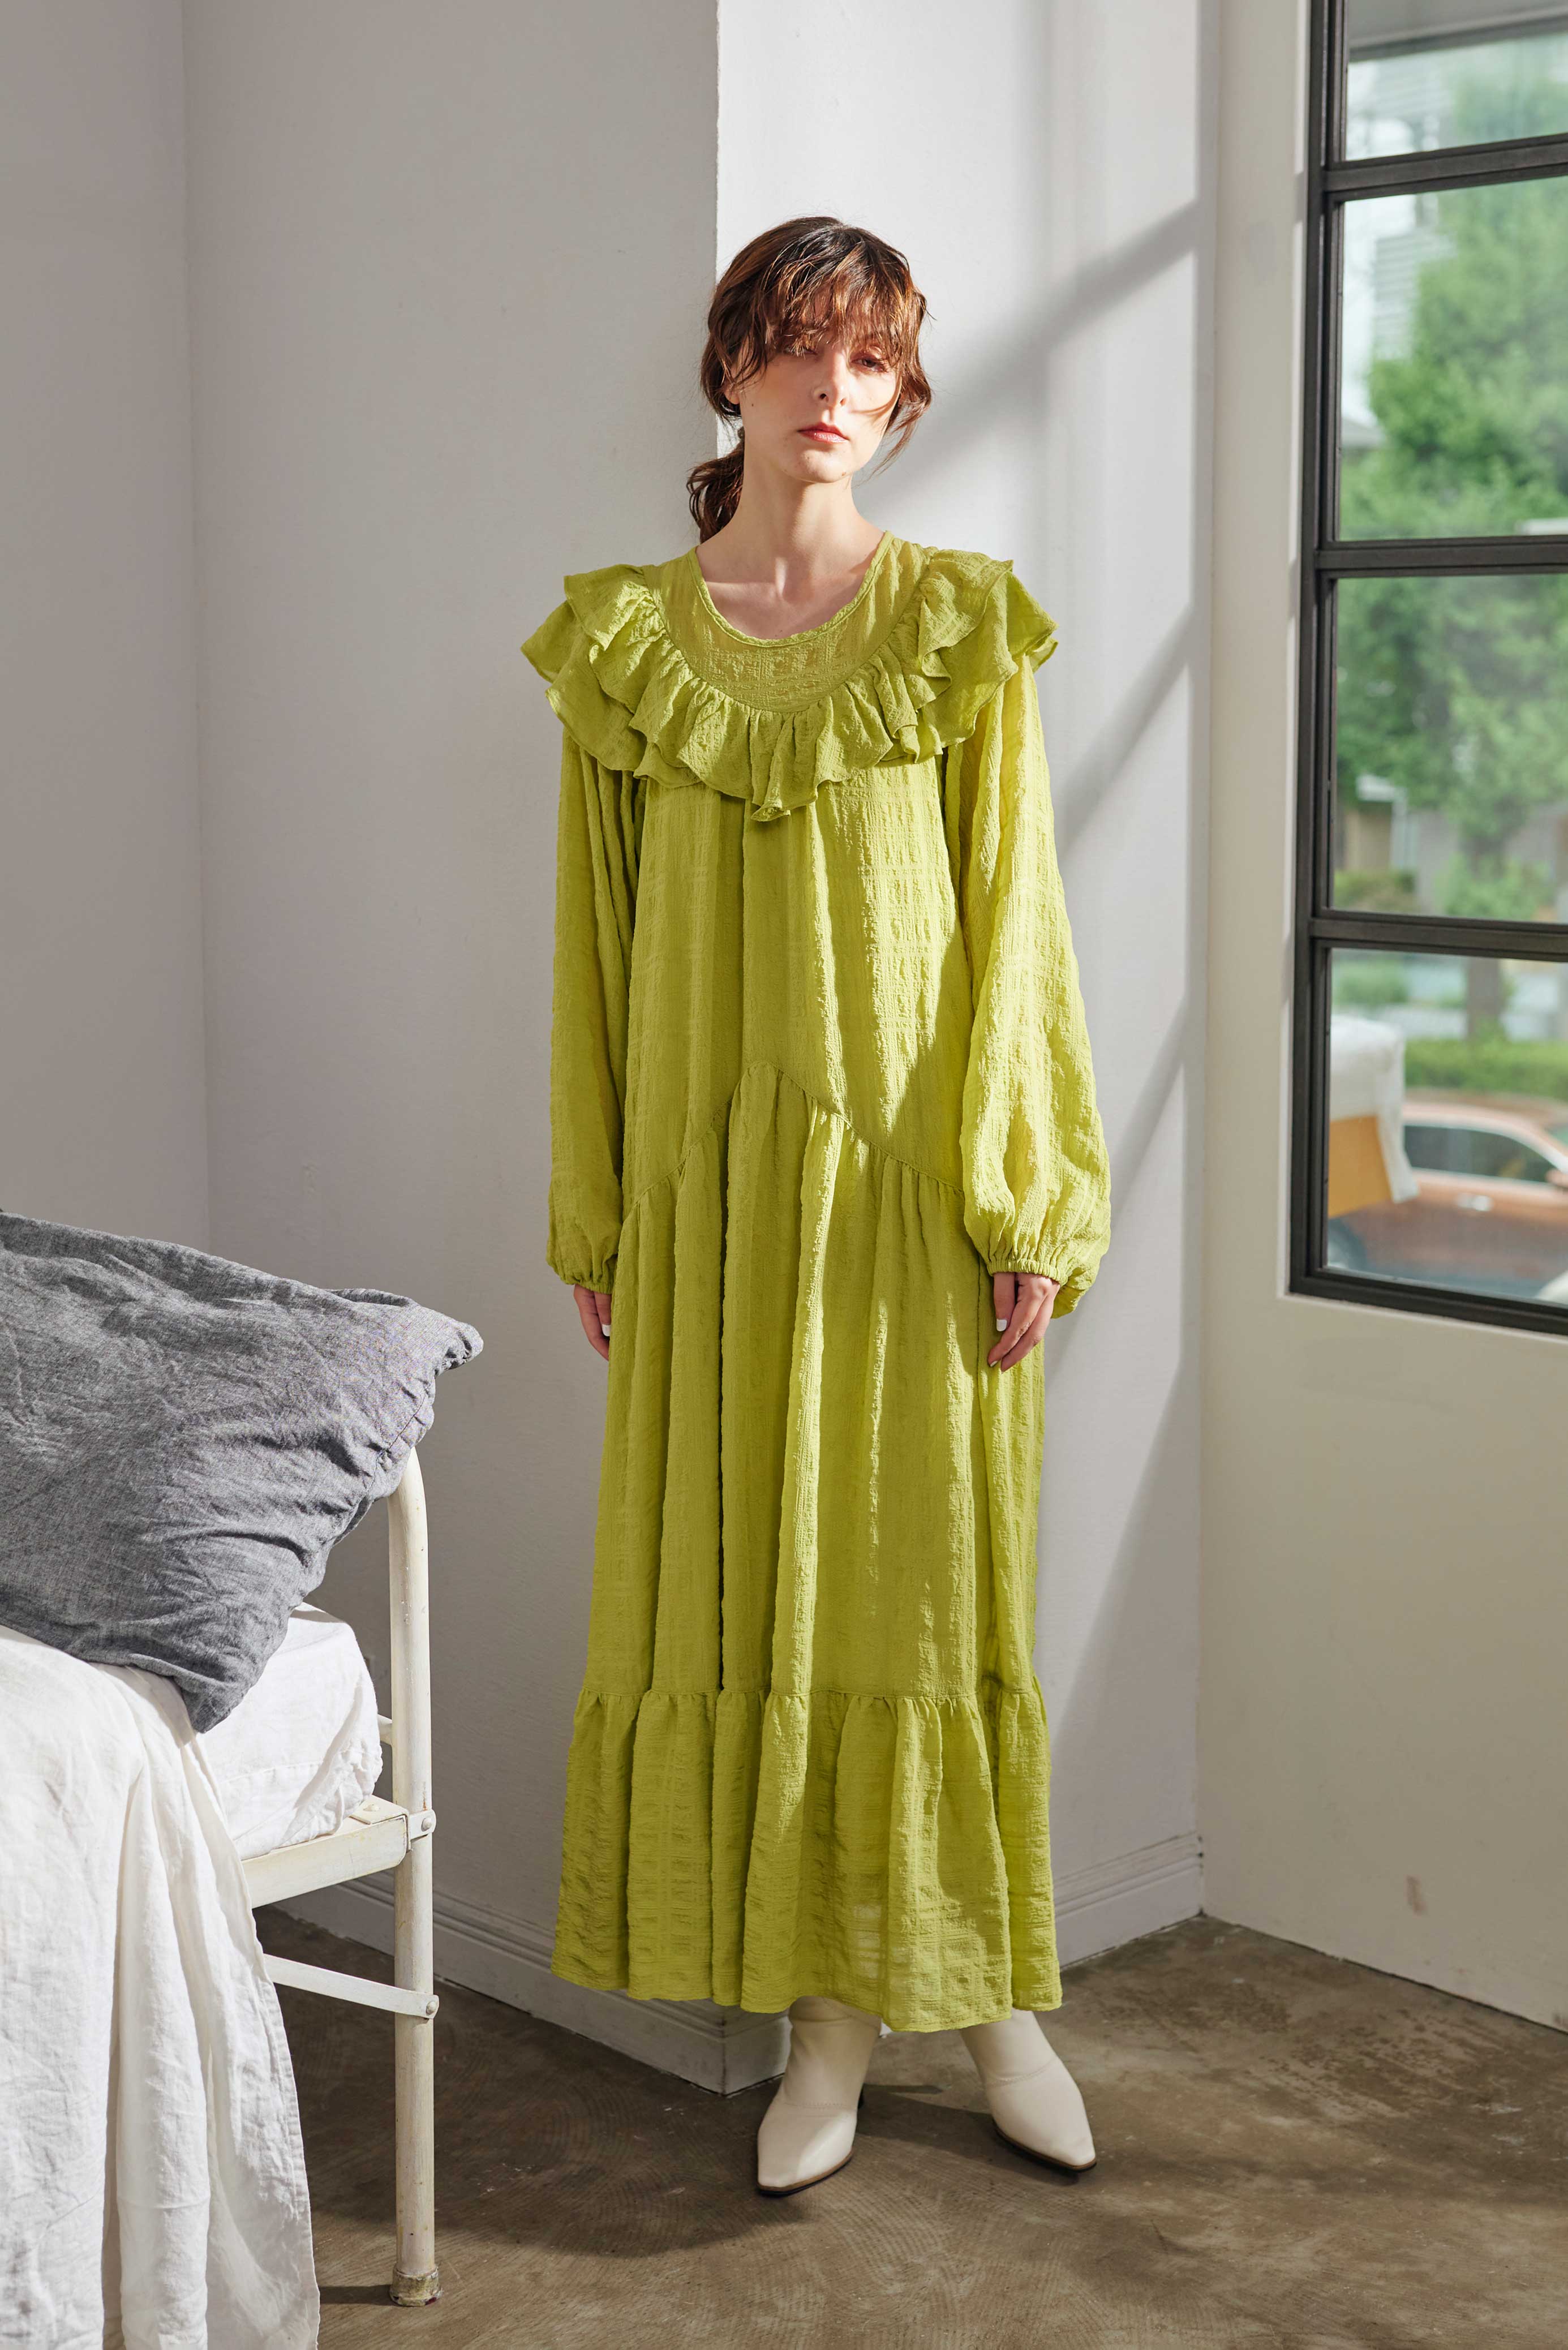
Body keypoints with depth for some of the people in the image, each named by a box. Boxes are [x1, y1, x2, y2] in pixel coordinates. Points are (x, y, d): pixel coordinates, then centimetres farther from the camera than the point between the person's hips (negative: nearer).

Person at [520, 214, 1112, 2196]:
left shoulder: (959, 628, 1)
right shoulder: (625, 640, 5)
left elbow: (1012, 915, -1)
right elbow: (602, 938, 7)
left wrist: (1027, 1202, -7)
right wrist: (595, 1216, 5)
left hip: (913, 1175, -2)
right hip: (716, 1176, 2)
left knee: (933, 1568, 4)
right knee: (744, 1581, 4)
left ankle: (990, 1986, 20)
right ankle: (831, 2011, 16)